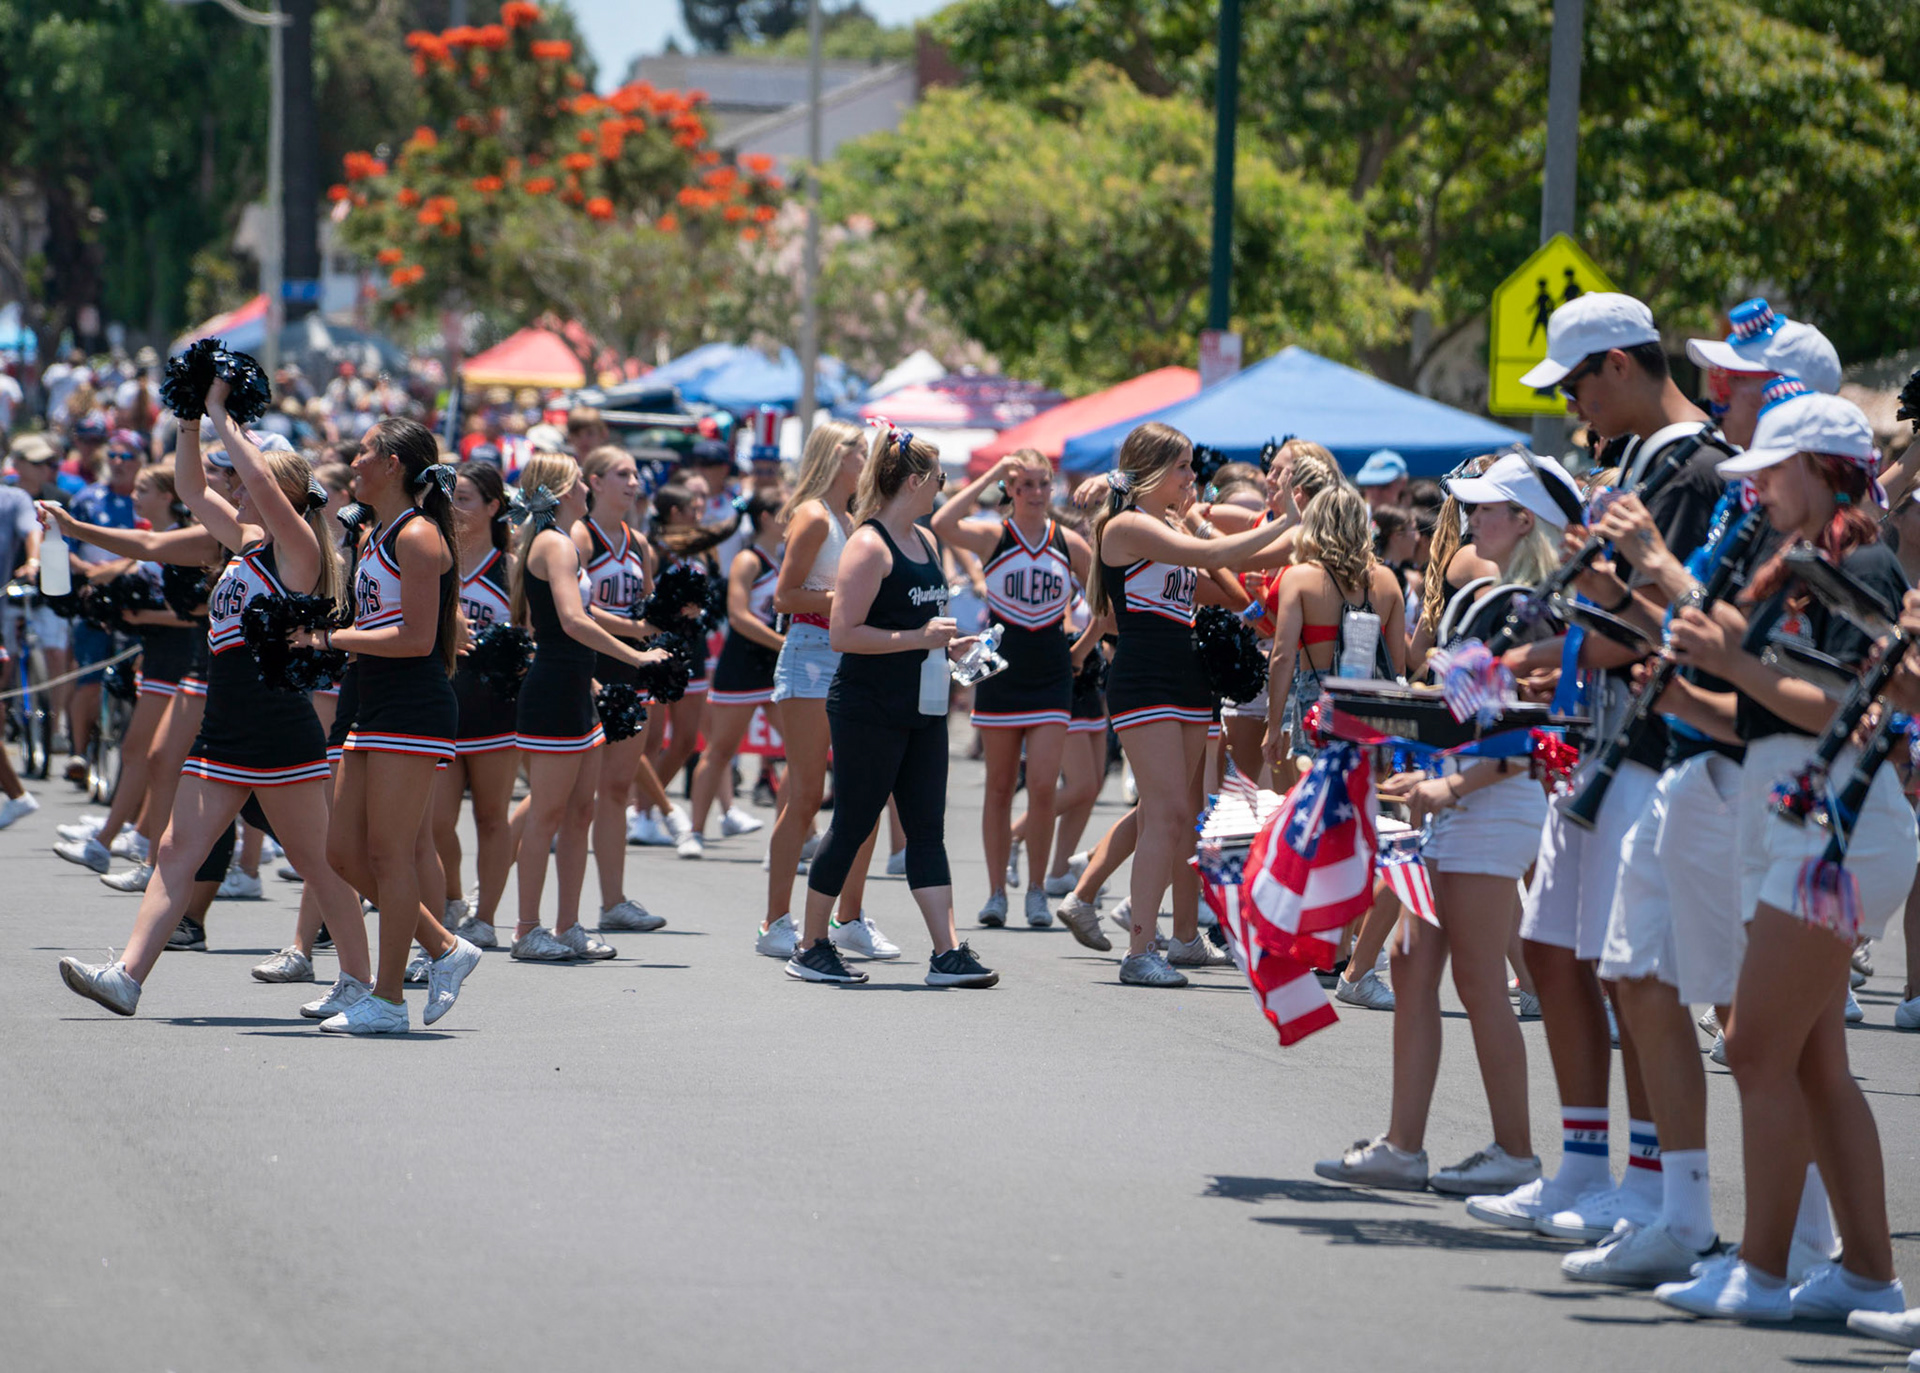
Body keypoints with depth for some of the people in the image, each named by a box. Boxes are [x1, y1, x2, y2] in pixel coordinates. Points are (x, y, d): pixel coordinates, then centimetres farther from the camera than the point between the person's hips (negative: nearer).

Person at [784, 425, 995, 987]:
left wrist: (948, 646, 11)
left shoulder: (924, 540, 15)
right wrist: (919, 638, -20)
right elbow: (844, 635, -19)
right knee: (853, 826, -1)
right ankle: (810, 949, 11)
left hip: (922, 710, 8)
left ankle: (948, 953, -2)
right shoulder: (870, 545, -13)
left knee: (927, 830, 2)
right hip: (868, 710, -8)